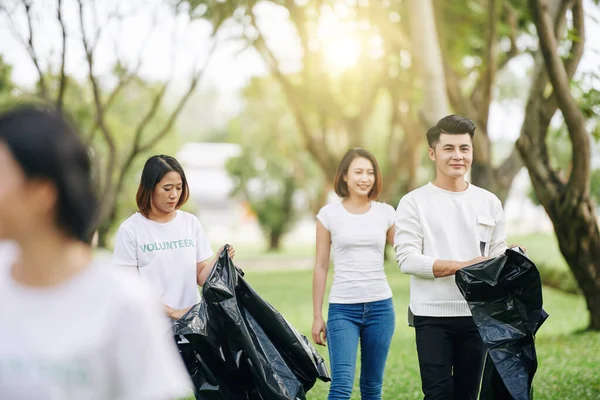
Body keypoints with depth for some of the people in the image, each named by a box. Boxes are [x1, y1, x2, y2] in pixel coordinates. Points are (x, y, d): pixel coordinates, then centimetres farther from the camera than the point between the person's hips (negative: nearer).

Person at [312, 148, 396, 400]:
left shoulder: (386, 213, 6)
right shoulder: (329, 214, 1)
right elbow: (321, 267, 4)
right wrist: (317, 316, 3)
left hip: (380, 306, 2)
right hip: (342, 307, -2)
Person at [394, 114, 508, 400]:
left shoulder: (489, 203, 11)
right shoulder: (414, 203, -1)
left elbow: (498, 256, 13)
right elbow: (407, 258, -10)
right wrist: (463, 265, -19)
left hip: (477, 313, 4)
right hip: (432, 315, -3)